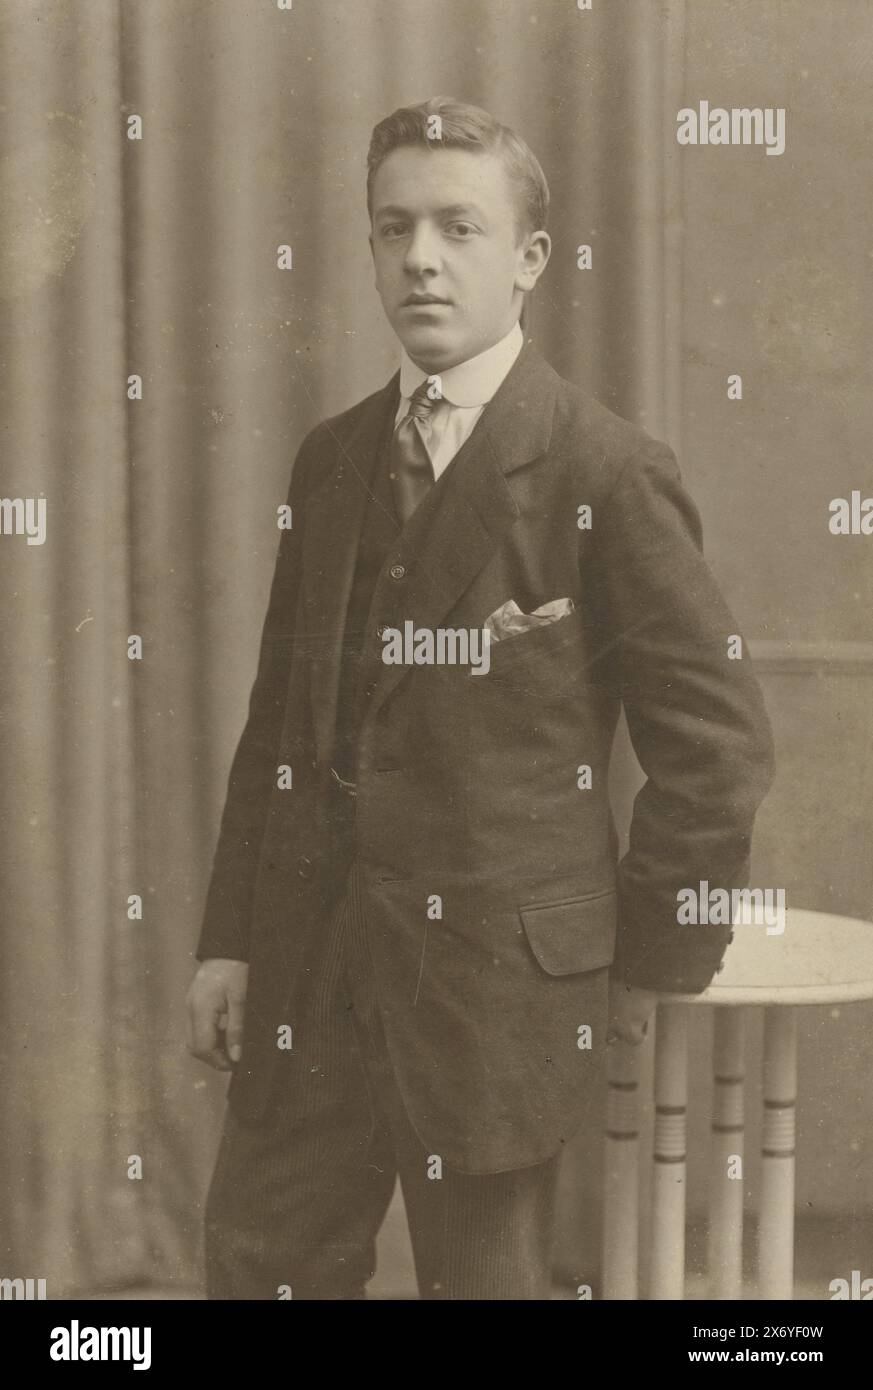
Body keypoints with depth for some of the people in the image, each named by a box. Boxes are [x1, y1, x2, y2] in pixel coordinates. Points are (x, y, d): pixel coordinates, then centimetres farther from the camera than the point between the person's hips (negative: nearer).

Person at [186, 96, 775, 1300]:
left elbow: (718, 740, -8)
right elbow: (280, 716, 12)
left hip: (498, 973, -5)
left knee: (482, 1277, 9)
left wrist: (652, 962, -5)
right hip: (308, 963, 6)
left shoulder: (608, 473, -10)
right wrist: (229, 936, 9)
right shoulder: (331, 461, 9)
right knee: (259, 1267, 11)